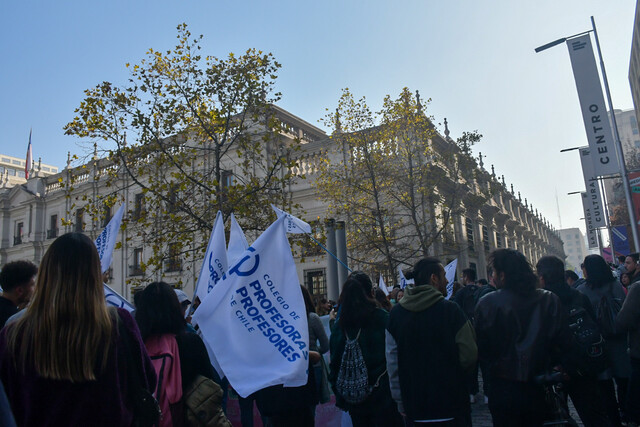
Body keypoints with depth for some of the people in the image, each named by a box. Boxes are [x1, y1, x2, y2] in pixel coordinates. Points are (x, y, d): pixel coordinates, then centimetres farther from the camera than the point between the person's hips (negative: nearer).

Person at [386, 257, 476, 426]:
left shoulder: (396, 313, -4)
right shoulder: (450, 309, -15)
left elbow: (392, 363, 0)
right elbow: (469, 356, -13)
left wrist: (401, 402, 10)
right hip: (451, 406, -3)